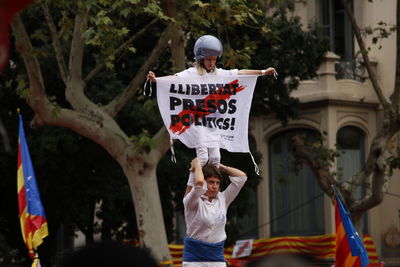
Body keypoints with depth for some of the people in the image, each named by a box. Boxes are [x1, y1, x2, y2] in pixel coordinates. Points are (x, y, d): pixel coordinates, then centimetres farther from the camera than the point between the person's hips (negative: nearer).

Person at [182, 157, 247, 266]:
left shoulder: (223, 199, 9)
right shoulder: (193, 202, -6)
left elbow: (241, 177, 7)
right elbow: (199, 182, -27)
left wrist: (221, 167, 8)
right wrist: (197, 164, -10)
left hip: (217, 256, 5)